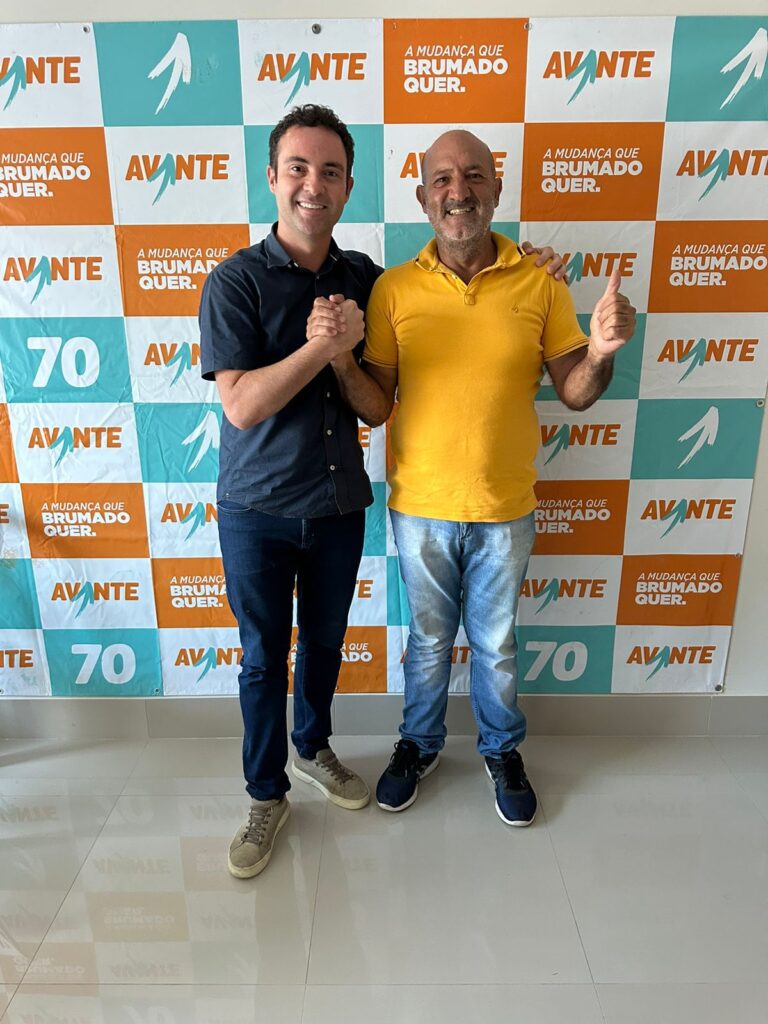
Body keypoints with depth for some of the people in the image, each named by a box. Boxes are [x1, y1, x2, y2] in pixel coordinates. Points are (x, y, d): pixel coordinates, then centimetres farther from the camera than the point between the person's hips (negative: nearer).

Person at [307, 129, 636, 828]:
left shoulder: (539, 284, -4)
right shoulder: (393, 289, -4)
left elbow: (574, 394, -1)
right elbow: (375, 406, -4)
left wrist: (601, 353, -22)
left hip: (505, 510, 0)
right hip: (420, 508, 0)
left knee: (496, 643, 18)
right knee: (429, 640, 19)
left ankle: (502, 750, 44)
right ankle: (420, 744, 45)